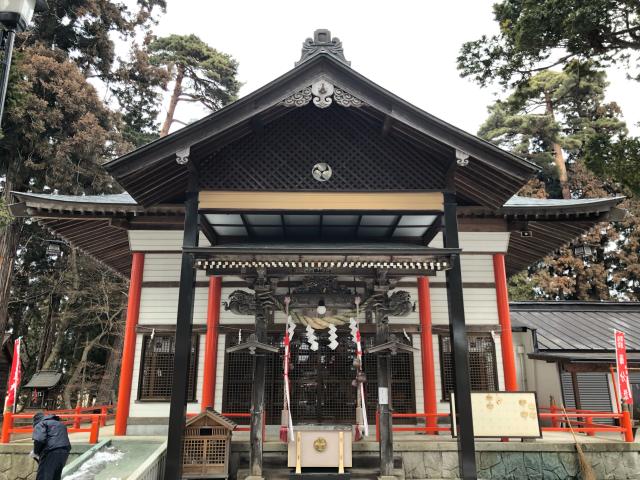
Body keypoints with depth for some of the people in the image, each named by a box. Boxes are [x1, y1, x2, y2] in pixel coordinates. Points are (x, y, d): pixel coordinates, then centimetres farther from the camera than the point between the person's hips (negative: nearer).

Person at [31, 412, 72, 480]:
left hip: (51, 453, -7)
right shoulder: (60, 424, 31)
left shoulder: (40, 424, 9)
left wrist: (36, 452, 5)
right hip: (64, 452, 7)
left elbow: (39, 440, -11)